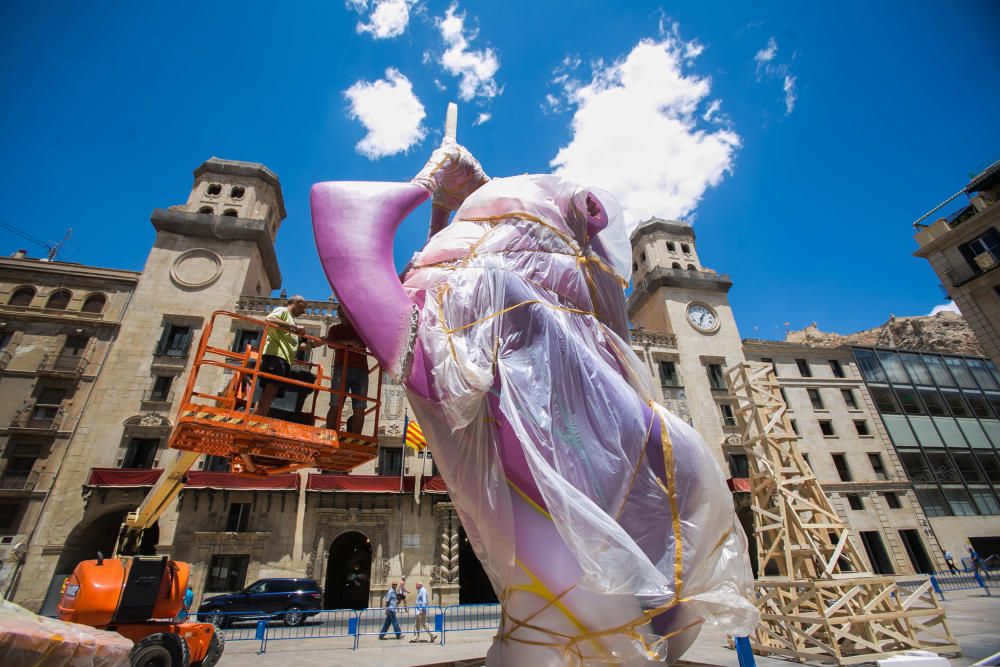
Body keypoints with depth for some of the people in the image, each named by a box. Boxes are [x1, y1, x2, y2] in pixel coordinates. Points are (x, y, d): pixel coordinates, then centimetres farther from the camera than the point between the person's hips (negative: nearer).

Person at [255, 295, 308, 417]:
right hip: (275, 355, -10)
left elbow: (292, 345, 35)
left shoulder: (290, 319, 34)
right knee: (271, 390, -22)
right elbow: (269, 320, -15)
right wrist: (295, 327, -19)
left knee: (268, 393, 1)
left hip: (284, 358, 10)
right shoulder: (282, 310, 8)